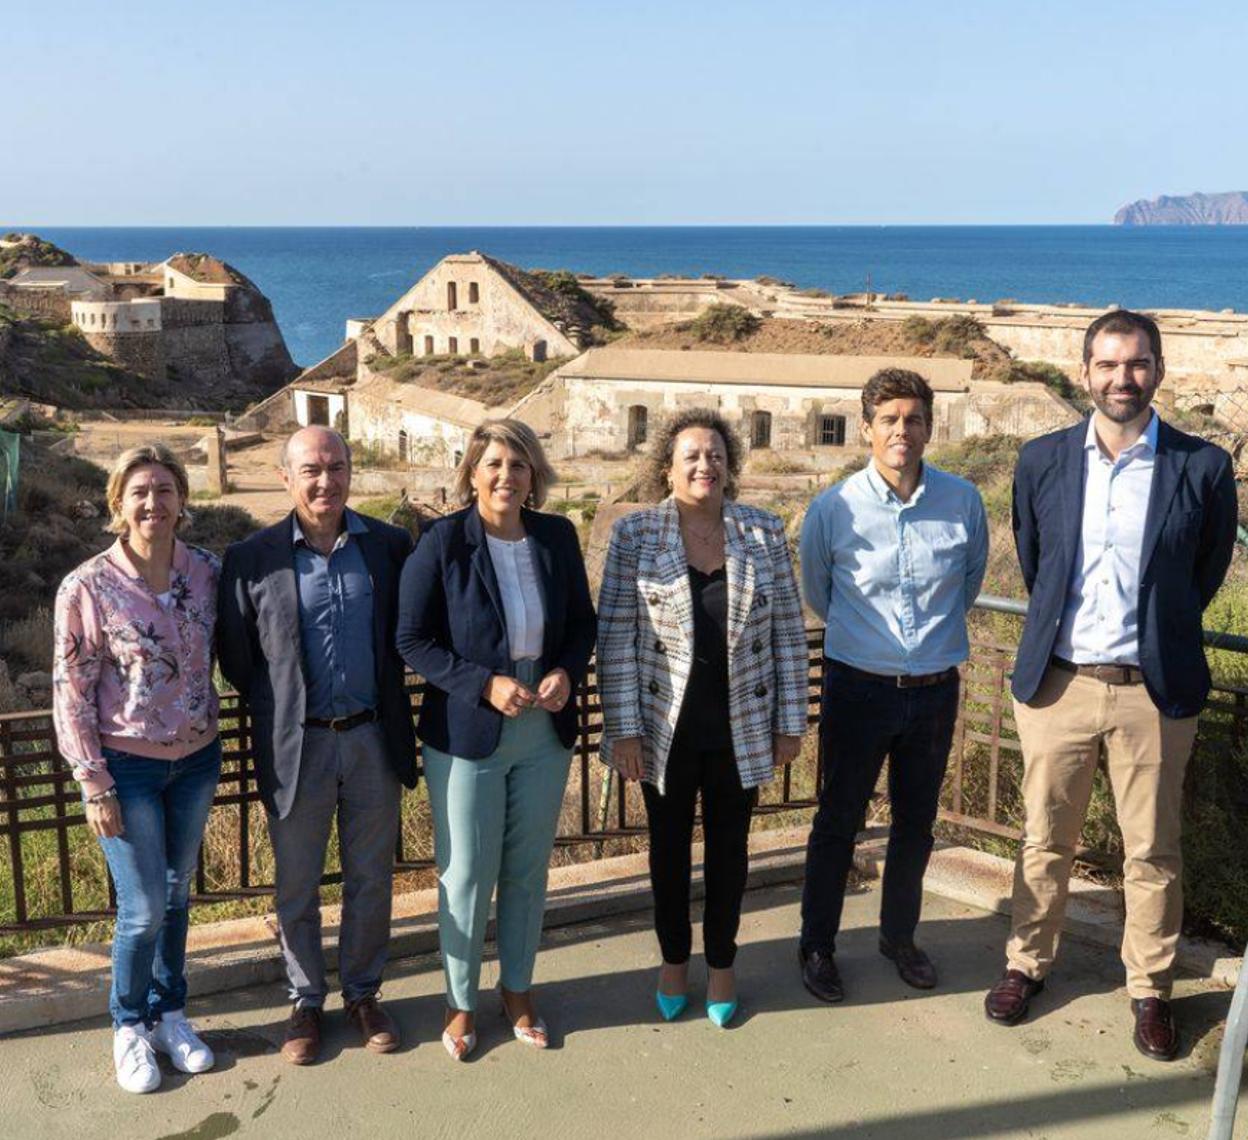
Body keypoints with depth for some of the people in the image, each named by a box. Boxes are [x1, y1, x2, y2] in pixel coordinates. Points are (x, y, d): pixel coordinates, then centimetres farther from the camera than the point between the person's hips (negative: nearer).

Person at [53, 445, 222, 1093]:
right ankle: (130, 1027, 27)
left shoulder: (206, 573, -5)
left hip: (196, 759, 4)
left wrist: (212, 732, 5)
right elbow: (71, 692, -10)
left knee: (176, 893, 17)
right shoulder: (87, 588, -15)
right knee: (143, 908, 2)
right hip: (128, 766, -3)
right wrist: (94, 785, -11)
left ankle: (169, 1013, 36)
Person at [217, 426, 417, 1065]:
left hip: (373, 739, 2)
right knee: (296, 886, 13)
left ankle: (363, 993, 33)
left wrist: (390, 706, 3)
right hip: (296, 746, -1)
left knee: (370, 880, 14)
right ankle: (305, 1001, 32)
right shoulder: (251, 559, -6)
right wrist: (278, 708, 2)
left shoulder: (390, 546, -1)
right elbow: (235, 655, 1)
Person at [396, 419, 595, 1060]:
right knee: (466, 876, 8)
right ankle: (461, 1002, 29)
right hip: (466, 736, -3)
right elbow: (413, 640, -11)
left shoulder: (557, 538, -2)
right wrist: (486, 684, -20)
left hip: (544, 733, 4)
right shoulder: (443, 542, -13)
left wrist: (567, 672, -10)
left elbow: (582, 621, 9)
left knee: (528, 871, 16)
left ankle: (518, 990, 36)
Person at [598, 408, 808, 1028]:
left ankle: (722, 965, 34)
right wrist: (624, 728, -11)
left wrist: (790, 721, 2)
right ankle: (673, 960, 37)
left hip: (741, 729, 1)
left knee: (729, 848, 15)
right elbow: (616, 636, -7)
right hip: (666, 728, -1)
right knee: (670, 845, 16)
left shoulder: (764, 533, 0)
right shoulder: (634, 534, -6)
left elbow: (788, 632, 3)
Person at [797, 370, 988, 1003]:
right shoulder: (832, 508, -11)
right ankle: (817, 945, 26)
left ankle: (899, 935, 36)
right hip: (858, 686, -2)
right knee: (838, 822, 9)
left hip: (935, 689, 2)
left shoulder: (963, 501, -6)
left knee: (916, 823, 16)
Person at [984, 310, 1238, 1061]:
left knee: (1154, 853, 11)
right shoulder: (1042, 461, 0)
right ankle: (1029, 964, 32)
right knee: (1046, 841, 14)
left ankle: (1151, 988, 29)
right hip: (1057, 682, 1)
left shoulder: (1204, 467, -6)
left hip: (1154, 690, -1)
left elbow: (1207, 573, 8)